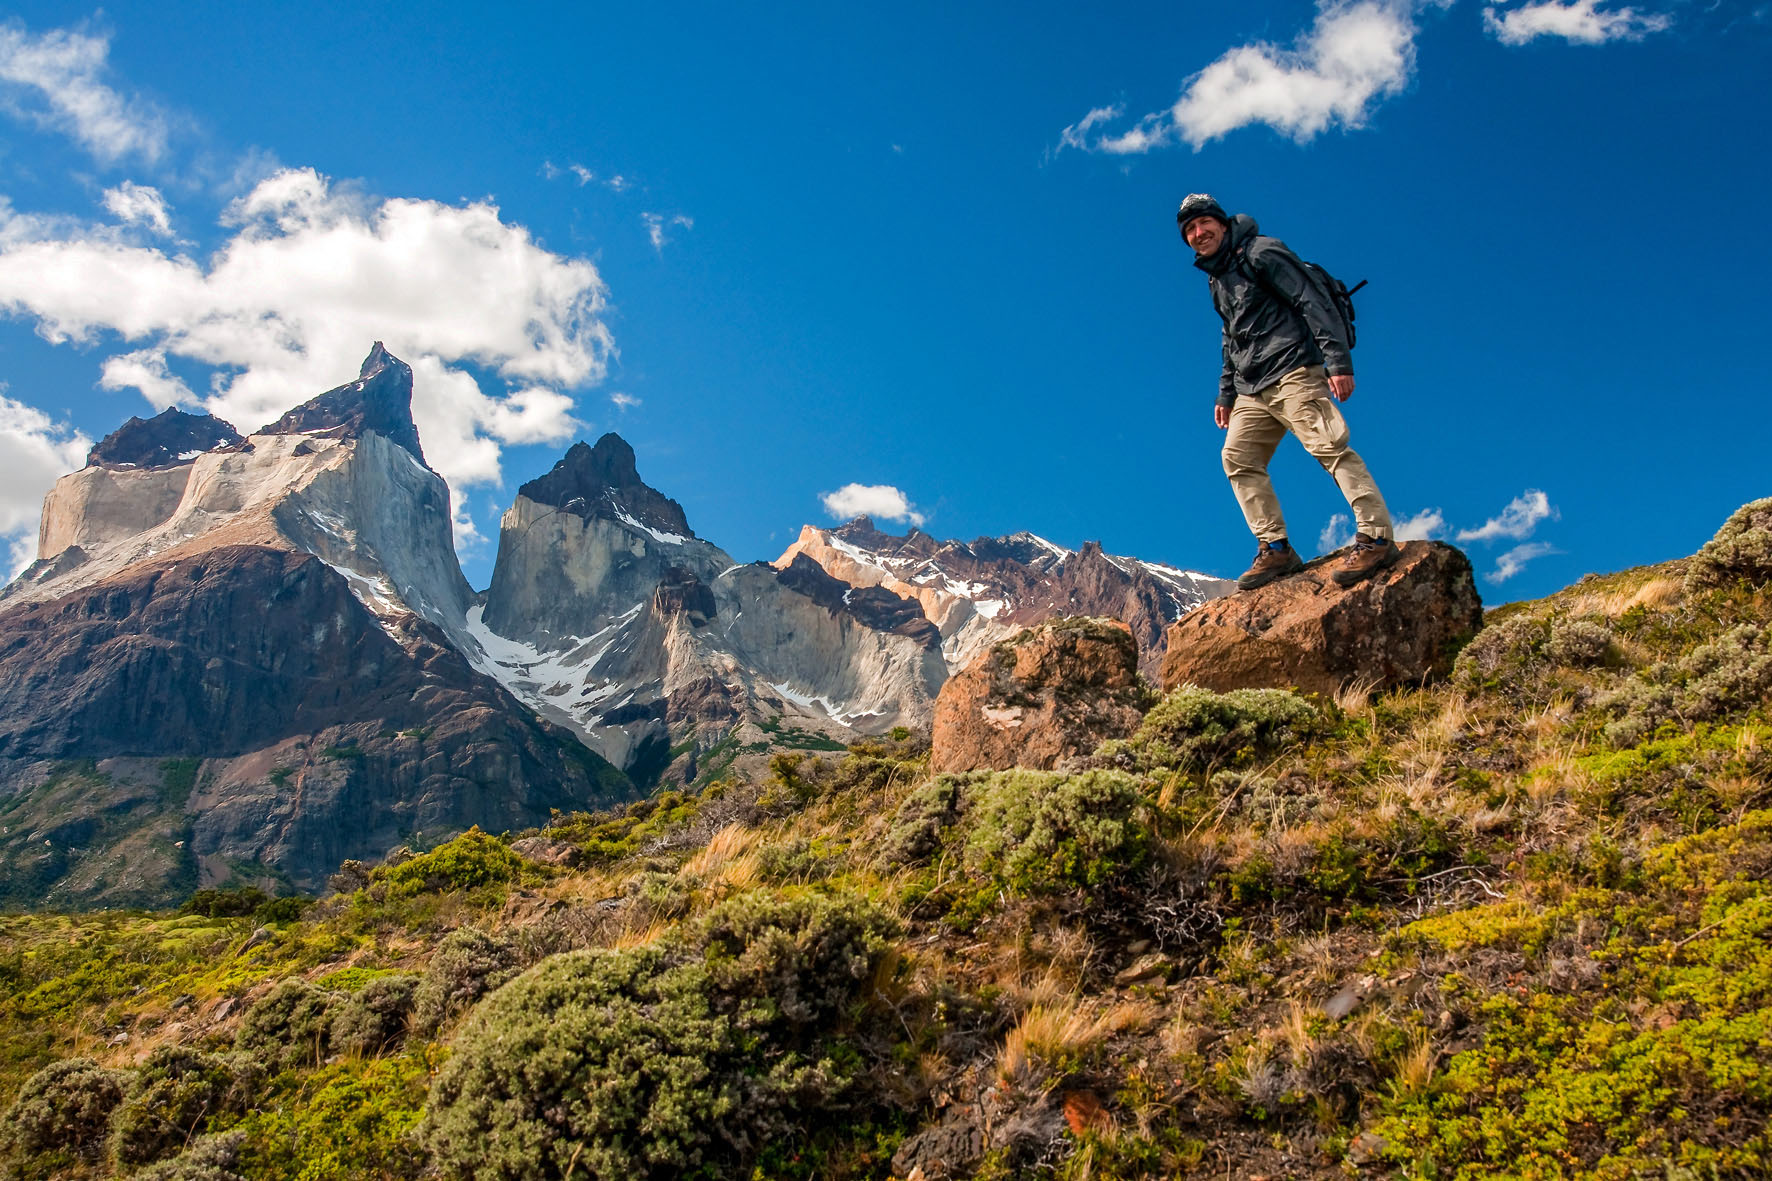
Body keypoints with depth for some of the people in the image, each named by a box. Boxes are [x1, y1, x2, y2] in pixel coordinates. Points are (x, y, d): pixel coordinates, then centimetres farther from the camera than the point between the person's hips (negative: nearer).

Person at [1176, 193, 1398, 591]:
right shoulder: (1216, 280, 22)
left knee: (1329, 447, -19)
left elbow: (1314, 302, -11)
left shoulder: (1260, 252, -3)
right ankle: (1276, 549, 0)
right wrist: (1226, 394, 26)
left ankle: (1376, 537, -22)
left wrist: (1338, 361, -20)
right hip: (1252, 390, 9)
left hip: (1292, 372, -9)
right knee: (1238, 458, 0)